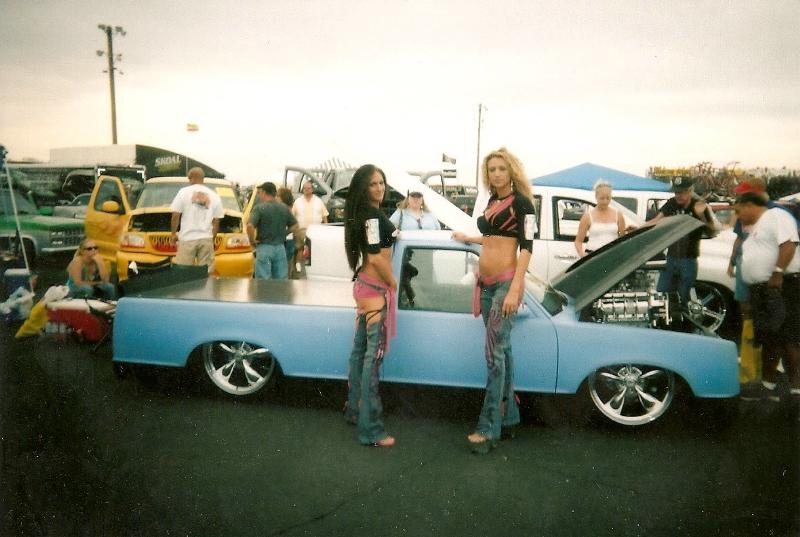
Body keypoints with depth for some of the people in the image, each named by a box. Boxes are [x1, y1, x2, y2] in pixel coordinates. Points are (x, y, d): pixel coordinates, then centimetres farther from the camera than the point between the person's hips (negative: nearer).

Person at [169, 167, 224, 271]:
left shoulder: (184, 192, 1)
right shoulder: (214, 196, 9)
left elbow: (176, 215, -1)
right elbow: (216, 221, 8)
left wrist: (173, 233, 11)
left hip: (188, 238, -2)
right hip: (206, 239, 3)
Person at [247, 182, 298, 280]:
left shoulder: (259, 208, -10)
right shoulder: (284, 208, 7)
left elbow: (250, 226, -21)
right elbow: (294, 226, 12)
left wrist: (252, 239, -7)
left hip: (264, 247, -5)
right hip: (280, 247, 5)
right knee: (281, 279, 10)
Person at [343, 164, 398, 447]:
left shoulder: (365, 212, 12)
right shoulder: (373, 215, -18)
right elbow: (376, 257, -22)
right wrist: (393, 283, -10)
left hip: (365, 284, 10)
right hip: (376, 288, -10)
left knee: (360, 349, 17)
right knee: (374, 355, -8)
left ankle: (354, 410, 30)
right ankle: (370, 429, -3)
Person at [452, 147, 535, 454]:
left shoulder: (521, 202, -7)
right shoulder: (492, 201, 14)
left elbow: (526, 247, -13)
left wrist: (514, 290, -21)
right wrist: (467, 239, 42)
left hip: (506, 282, -7)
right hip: (486, 283, 7)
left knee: (494, 353, -9)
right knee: (502, 350, 12)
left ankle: (489, 429, -4)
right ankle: (509, 416, 21)